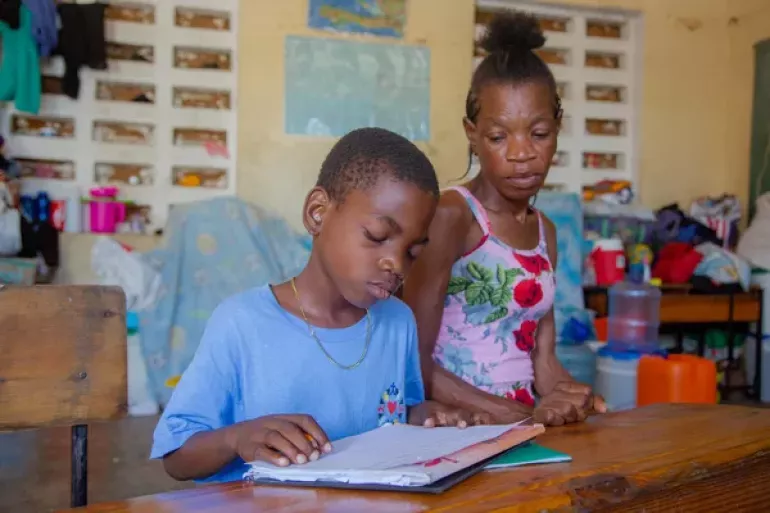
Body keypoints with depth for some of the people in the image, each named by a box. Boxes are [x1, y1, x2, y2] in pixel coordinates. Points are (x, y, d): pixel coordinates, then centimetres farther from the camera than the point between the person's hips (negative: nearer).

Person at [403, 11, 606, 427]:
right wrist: (522, 414, -19)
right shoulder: (450, 214, -11)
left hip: (522, 432, 5)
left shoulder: (545, 230, 9)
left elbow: (543, 359, 11)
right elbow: (413, 358, -15)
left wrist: (576, 401, -8)